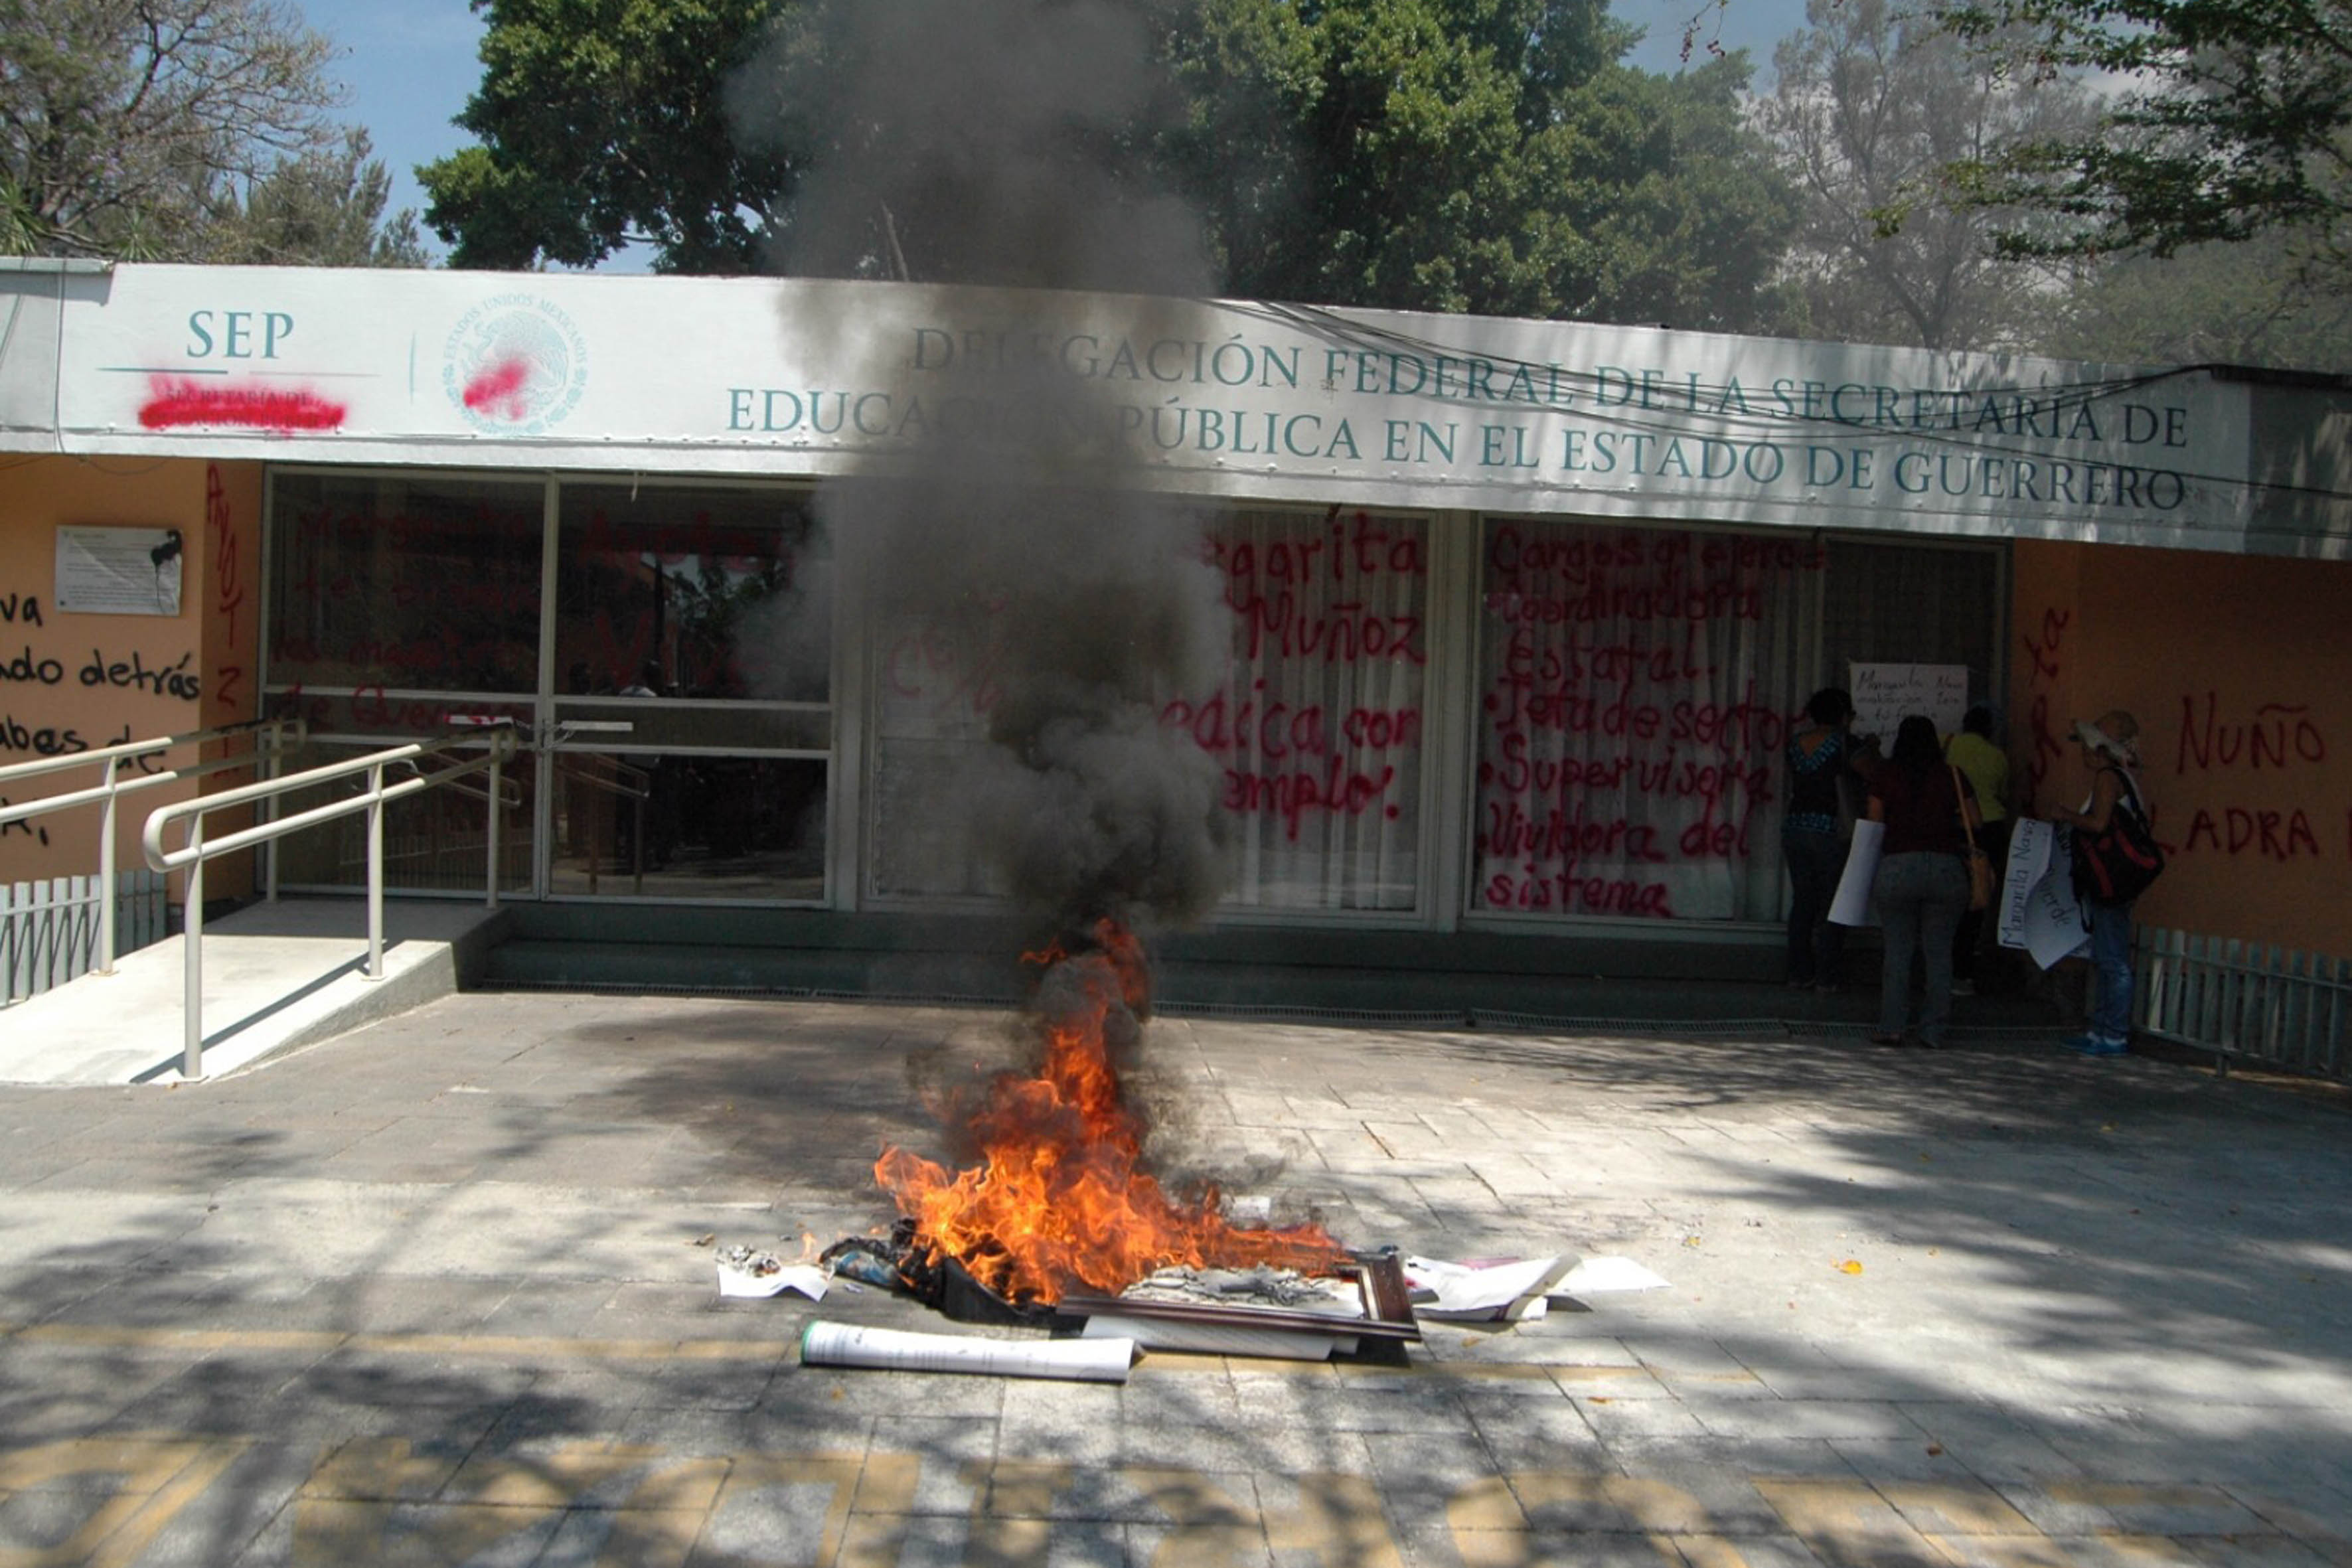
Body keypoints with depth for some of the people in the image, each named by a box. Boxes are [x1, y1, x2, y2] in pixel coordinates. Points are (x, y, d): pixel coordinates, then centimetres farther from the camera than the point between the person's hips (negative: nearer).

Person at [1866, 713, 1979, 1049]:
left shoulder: (1885, 773, 5)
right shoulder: (1953, 776, 8)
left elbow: (1875, 821, 4)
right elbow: (1973, 822, 7)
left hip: (1898, 865, -1)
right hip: (1947, 867, 1)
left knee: (1897, 951, 5)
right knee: (1939, 953, 6)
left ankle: (1891, 1028, 2)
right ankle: (1933, 1031, 6)